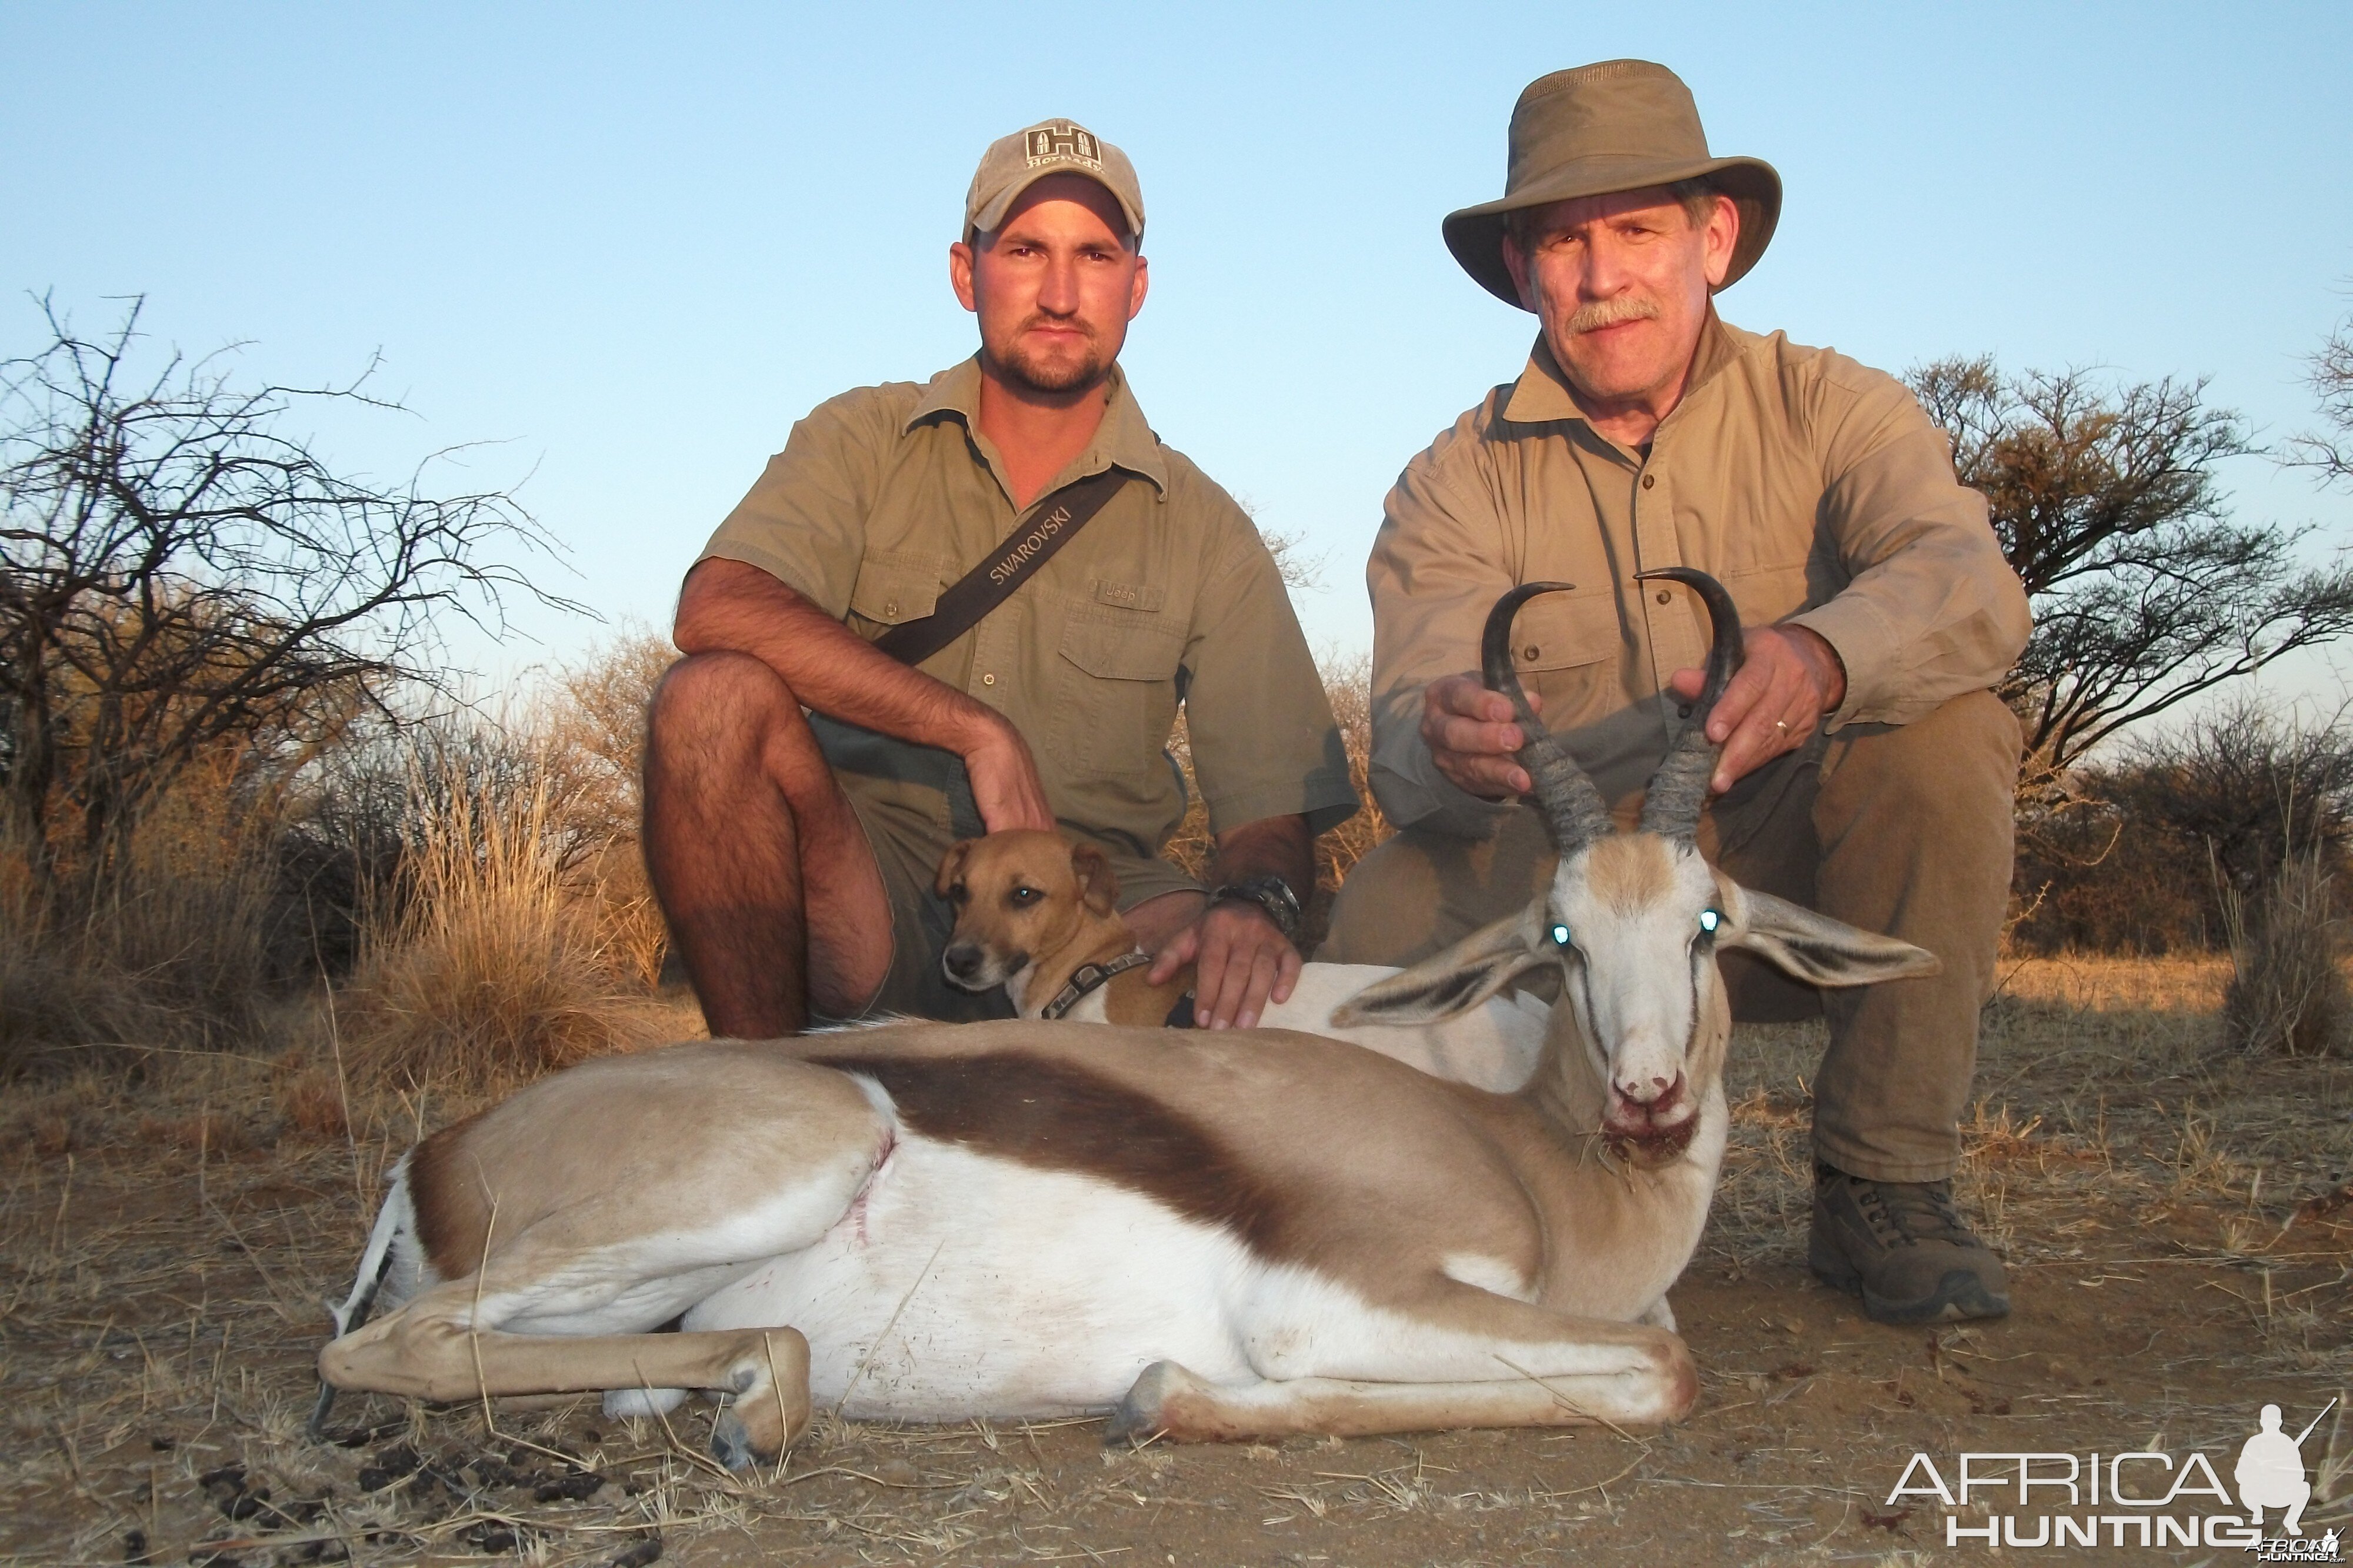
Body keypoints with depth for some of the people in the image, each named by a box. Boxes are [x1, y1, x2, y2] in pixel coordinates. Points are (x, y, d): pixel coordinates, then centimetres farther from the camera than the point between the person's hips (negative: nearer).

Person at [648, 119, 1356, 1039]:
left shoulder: (1205, 532, 6)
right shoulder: (862, 442, 5)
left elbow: (1271, 811, 1)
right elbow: (717, 610, -15)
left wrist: (1258, 903, -24)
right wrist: (976, 731, -21)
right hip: (865, 892, 1)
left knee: (1251, 990, -32)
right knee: (716, 696, -27)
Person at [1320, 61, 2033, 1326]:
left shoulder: (1827, 409, -3)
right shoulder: (1456, 484, -3)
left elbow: (1970, 581, -24)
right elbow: (1406, 735, -17)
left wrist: (1819, 656, -48)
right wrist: (1448, 740, -44)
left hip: (1791, 884, 1)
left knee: (1947, 732, -27)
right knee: (1386, 915, -30)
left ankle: (1883, 1188, -13)